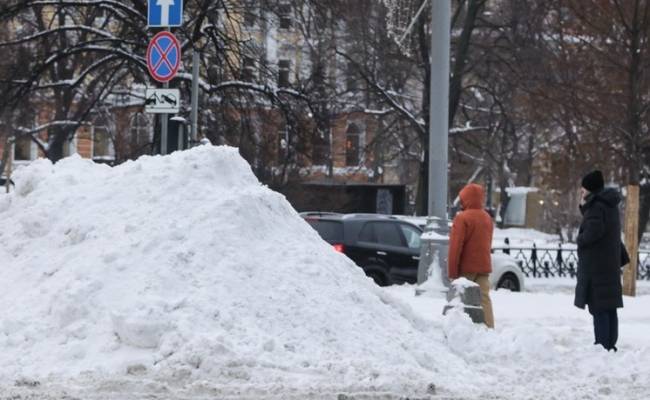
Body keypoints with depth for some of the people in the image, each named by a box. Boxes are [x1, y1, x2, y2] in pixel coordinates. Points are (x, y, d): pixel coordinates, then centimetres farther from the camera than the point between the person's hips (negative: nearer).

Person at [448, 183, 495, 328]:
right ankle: (488, 328, -6)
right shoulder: (487, 218, 12)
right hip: (484, 267, 6)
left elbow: (456, 247, -14)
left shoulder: (462, 218, -12)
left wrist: (452, 272, -11)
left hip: (466, 268, -6)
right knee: (484, 299, 2)